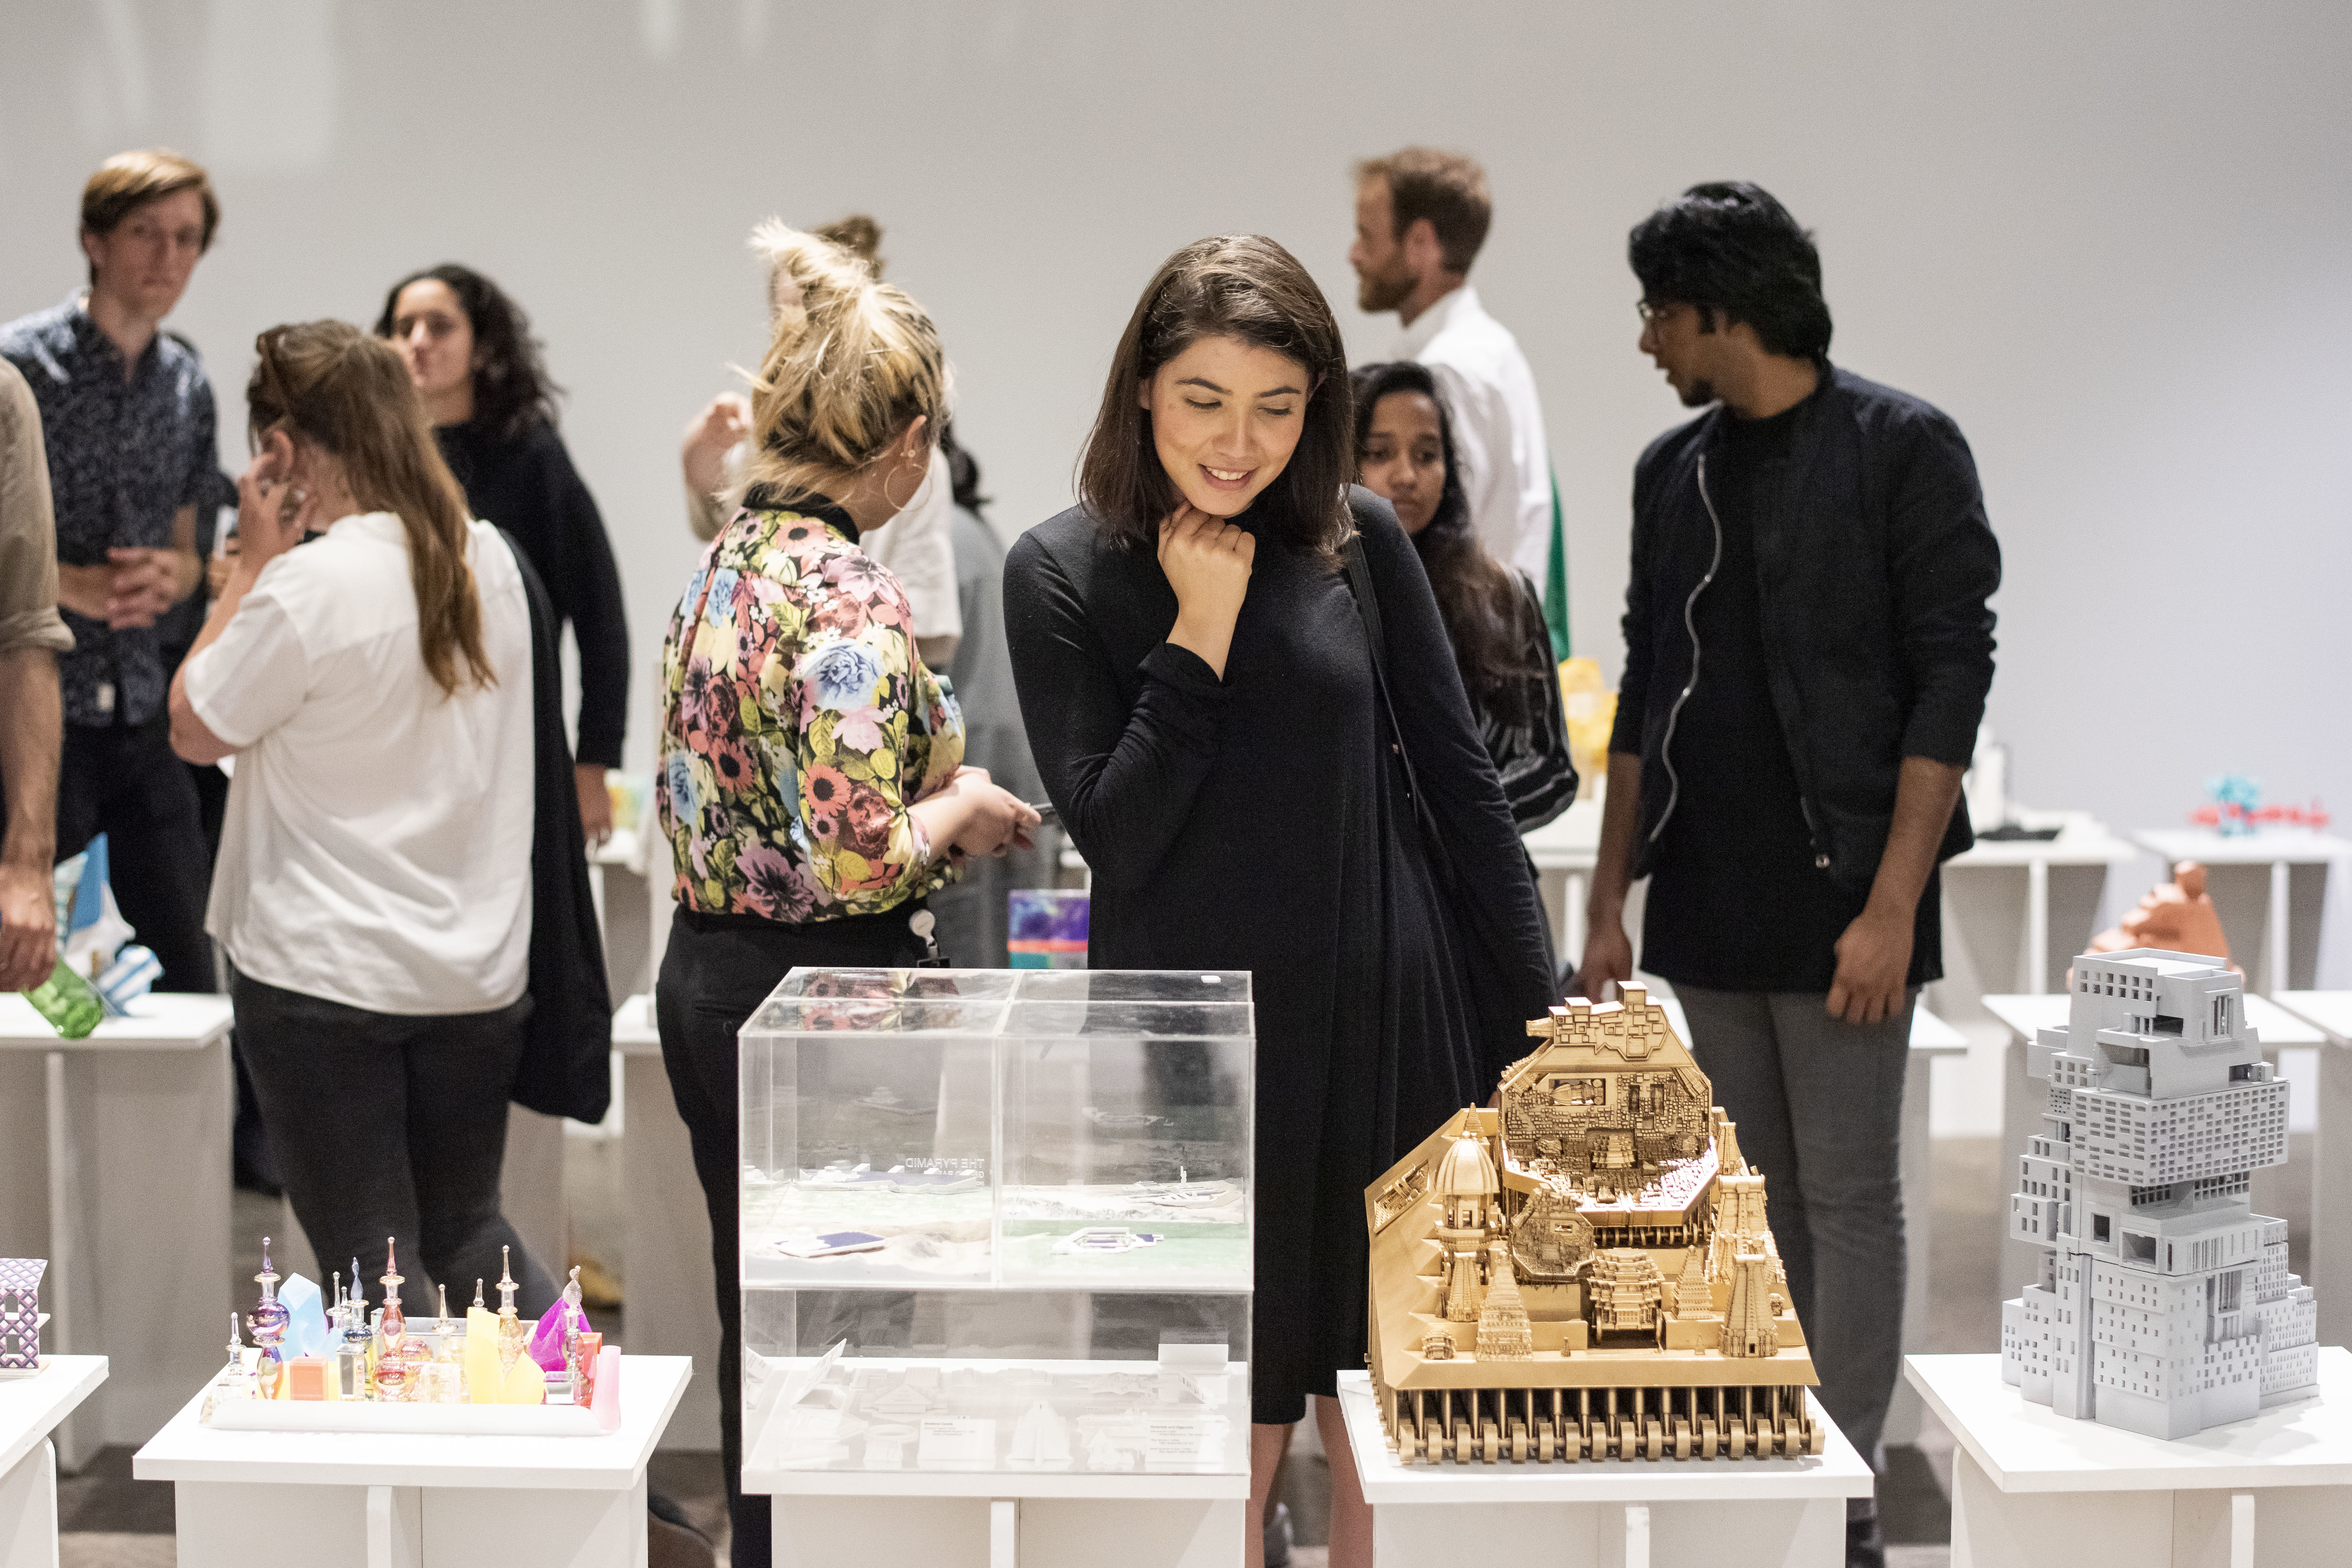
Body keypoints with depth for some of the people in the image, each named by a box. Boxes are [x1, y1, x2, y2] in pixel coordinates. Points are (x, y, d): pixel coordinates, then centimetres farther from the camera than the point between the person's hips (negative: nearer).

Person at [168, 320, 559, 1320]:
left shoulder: (310, 586, -18)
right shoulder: (487, 559, 3)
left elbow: (196, 729, -7)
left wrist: (255, 558, -4)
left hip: (326, 977, -6)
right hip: (477, 966, 6)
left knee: (370, 1257, 3)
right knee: (466, 1229, 19)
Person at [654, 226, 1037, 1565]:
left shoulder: (725, 565, 7)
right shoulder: (850, 597, -20)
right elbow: (858, 858, -27)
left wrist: (931, 794, 16)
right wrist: (961, 810, -8)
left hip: (707, 977, 9)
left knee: (762, 1329, 18)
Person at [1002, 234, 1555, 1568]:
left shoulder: (1359, 540, 1)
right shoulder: (1062, 573, -4)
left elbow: (1462, 780, 6)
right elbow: (1114, 834, -10)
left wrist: (1539, 1014, 4)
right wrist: (1201, 631, -15)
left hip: (1389, 1023, 2)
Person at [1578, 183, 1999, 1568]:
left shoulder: (1901, 450, -6)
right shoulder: (1676, 472, 12)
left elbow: (1951, 683, -10)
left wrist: (1892, 906, -16)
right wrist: (1611, 901, 12)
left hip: (1840, 901, -6)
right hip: (1707, 910, 6)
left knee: (1850, 1195, 0)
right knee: (1755, 1197, 11)